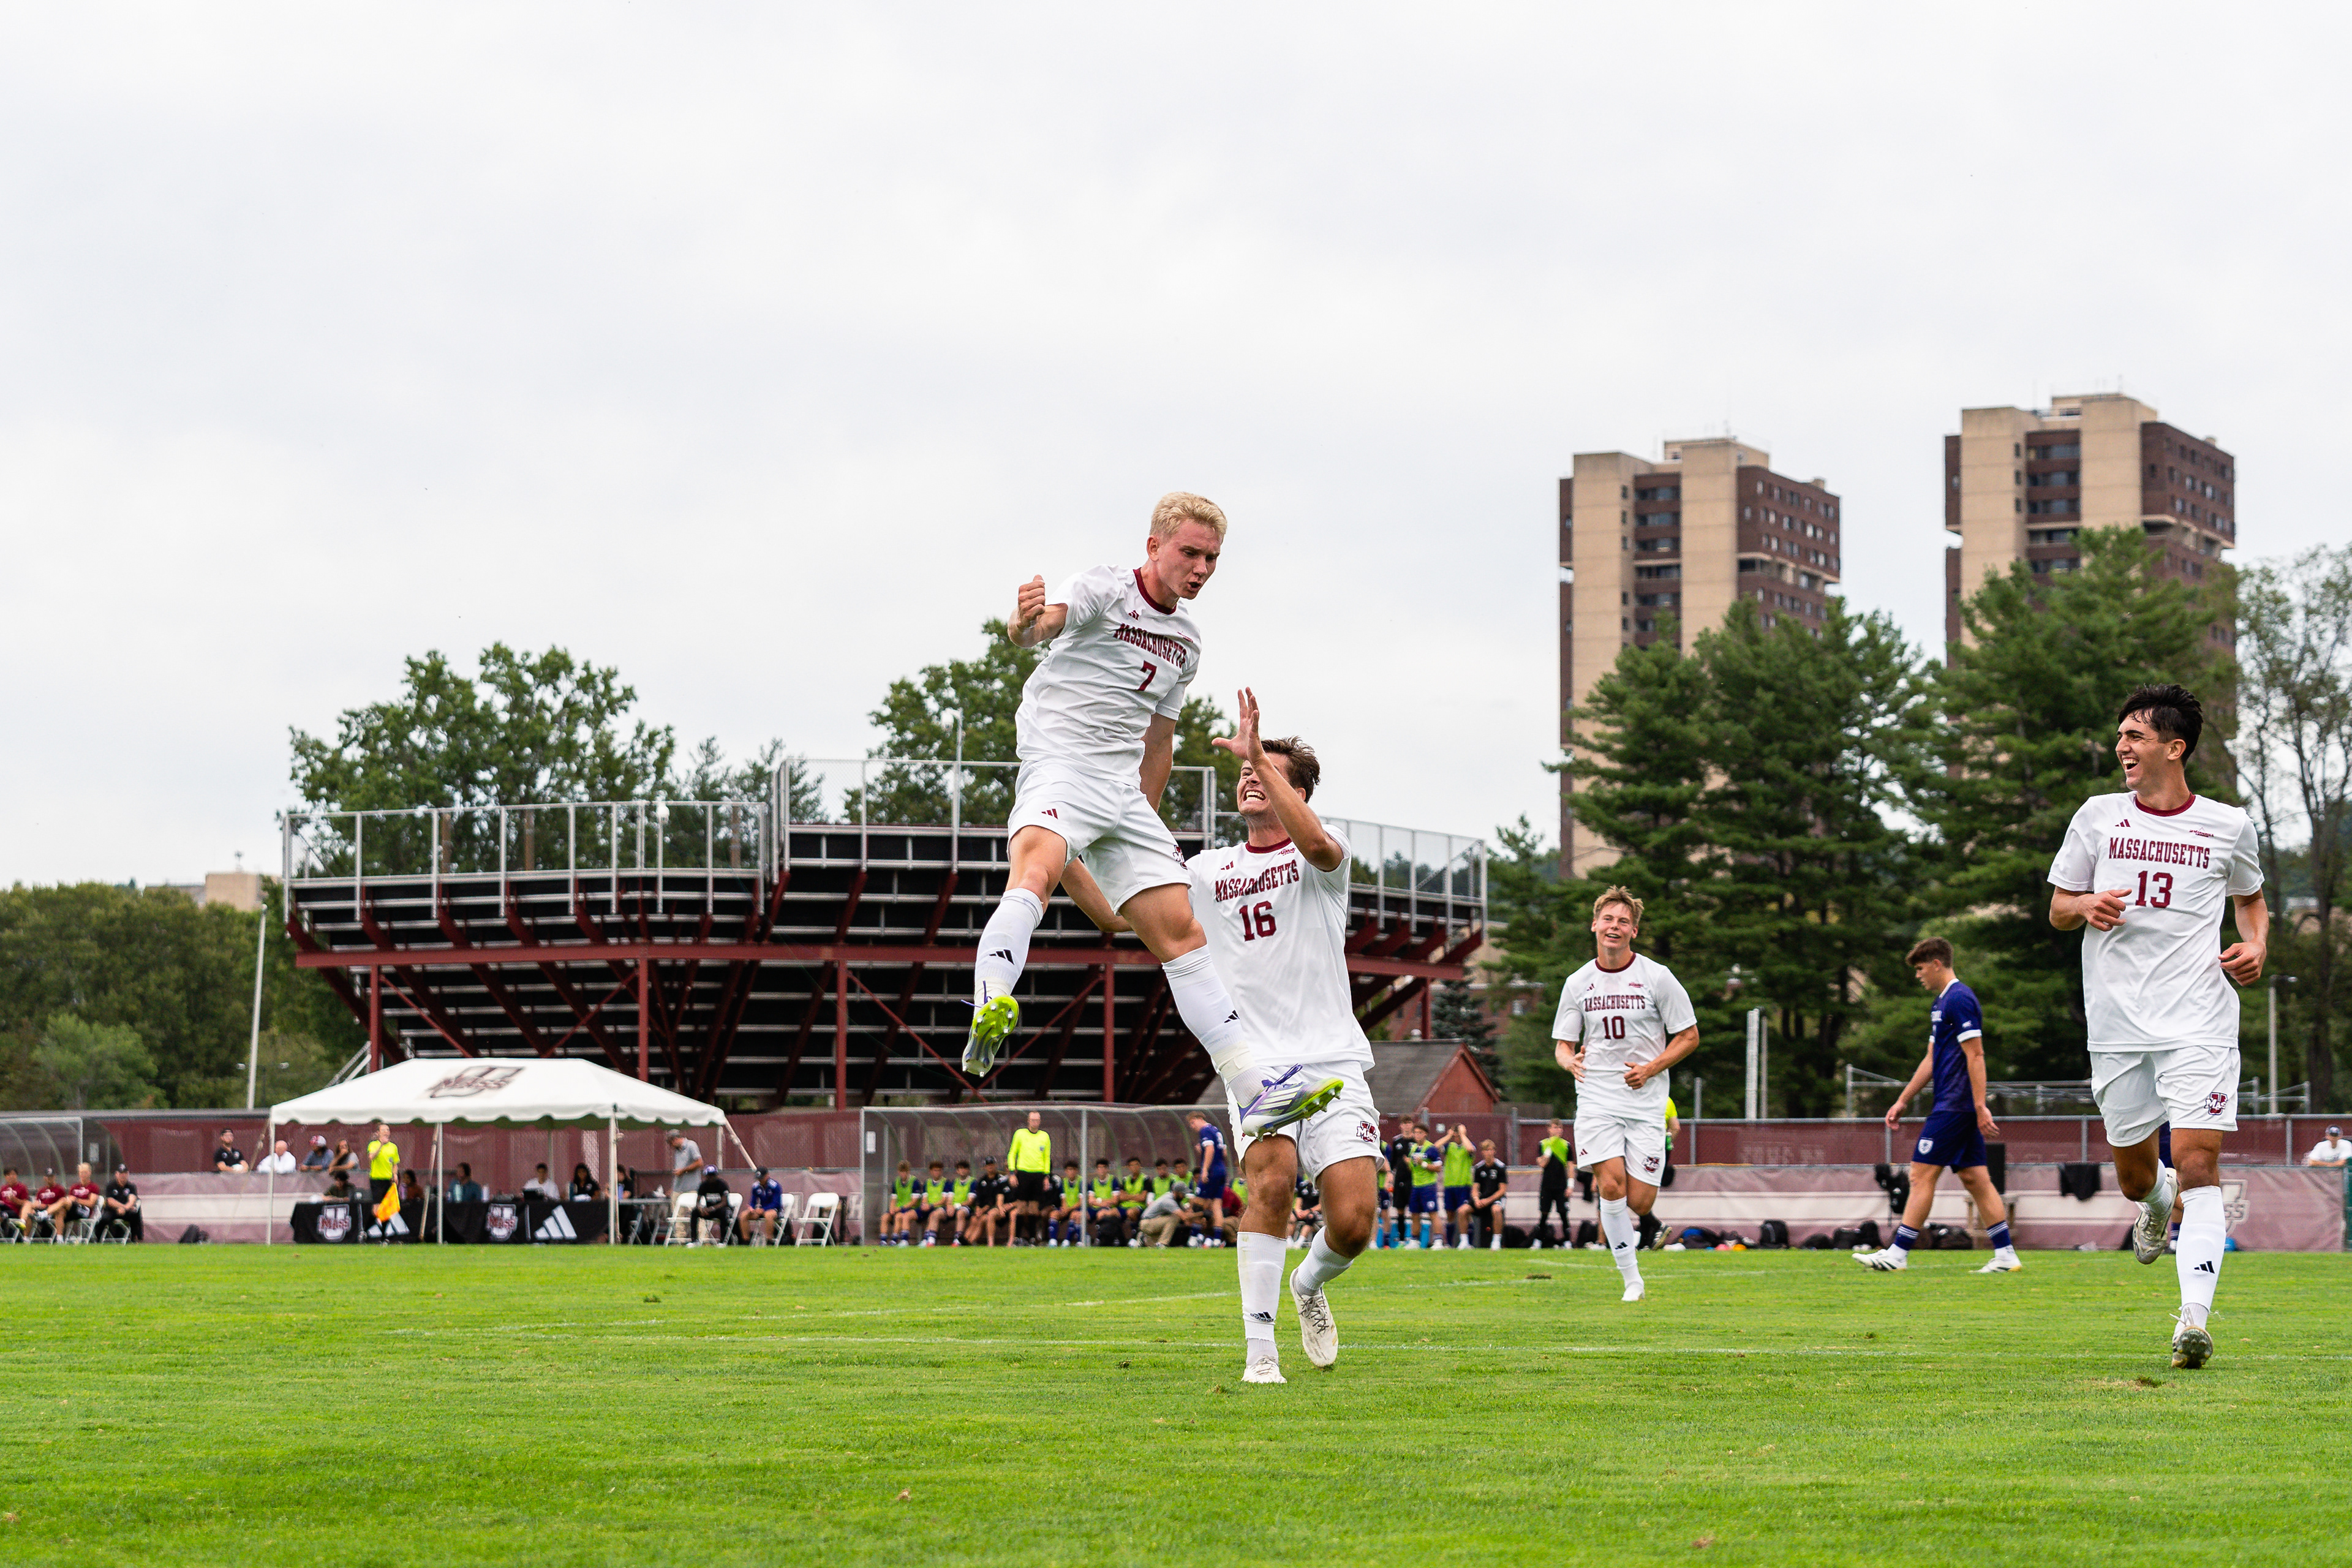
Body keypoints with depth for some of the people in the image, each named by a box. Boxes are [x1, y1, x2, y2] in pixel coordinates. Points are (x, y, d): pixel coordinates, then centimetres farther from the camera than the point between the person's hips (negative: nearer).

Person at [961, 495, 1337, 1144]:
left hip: (1123, 790, 7)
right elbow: (1043, 625, -26)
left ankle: (1254, 1089, 1)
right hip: (1059, 766, -7)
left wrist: (1145, 825, 28)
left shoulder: (1187, 640, 19)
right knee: (1037, 868, -36)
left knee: (1180, 930, 2)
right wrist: (1025, 622, -50)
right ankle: (989, 1008, -57)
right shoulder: (1104, 589, -4)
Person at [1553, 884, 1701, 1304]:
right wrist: (1569, 1061, -11)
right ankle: (1631, 1278, -4)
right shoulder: (1578, 983, 6)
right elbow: (1562, 1044, 13)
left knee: (1638, 1201, -8)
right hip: (1596, 1099, 1)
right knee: (1612, 1185, -17)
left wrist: (1651, 1068, -11)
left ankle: (1624, 1224, 29)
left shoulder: (1657, 977, -2)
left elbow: (1689, 1037, 3)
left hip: (1645, 1101, -1)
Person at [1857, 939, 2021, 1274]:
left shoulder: (1959, 999, -12)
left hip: (1954, 1107, -10)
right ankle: (2006, 1256, 4)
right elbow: (1931, 1059, 26)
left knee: (1922, 1174, -8)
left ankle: (1898, 1254, -8)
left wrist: (1980, 1107, -21)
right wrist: (1902, 1101, 26)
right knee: (1974, 1178, 6)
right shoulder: (1942, 1002, 19)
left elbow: (1975, 1055, -18)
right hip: (1957, 1107, 10)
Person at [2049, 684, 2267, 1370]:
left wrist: (2257, 946, 1)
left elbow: (2250, 899, 22)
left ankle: (2194, 1315, -20)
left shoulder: (2228, 825, 5)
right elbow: (2058, 908, 13)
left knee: (2198, 1164, -16)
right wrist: (2087, 907, -10)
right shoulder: (2098, 817, 7)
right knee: (2134, 1176, 10)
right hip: (2117, 1023, 2)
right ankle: (2157, 1203, 47)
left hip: (2199, 1023, -2)